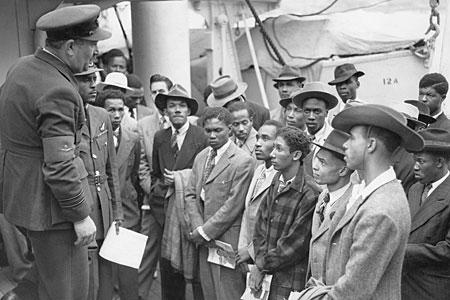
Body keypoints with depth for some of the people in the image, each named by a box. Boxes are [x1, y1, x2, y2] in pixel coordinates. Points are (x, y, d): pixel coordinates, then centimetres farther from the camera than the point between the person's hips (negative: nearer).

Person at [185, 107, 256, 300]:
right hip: (204, 240, 7)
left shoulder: (243, 161, -13)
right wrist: (198, 228, -4)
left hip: (227, 240, -7)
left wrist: (204, 232, -12)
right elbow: (190, 194, 9)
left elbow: (233, 205, -16)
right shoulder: (200, 157, 12)